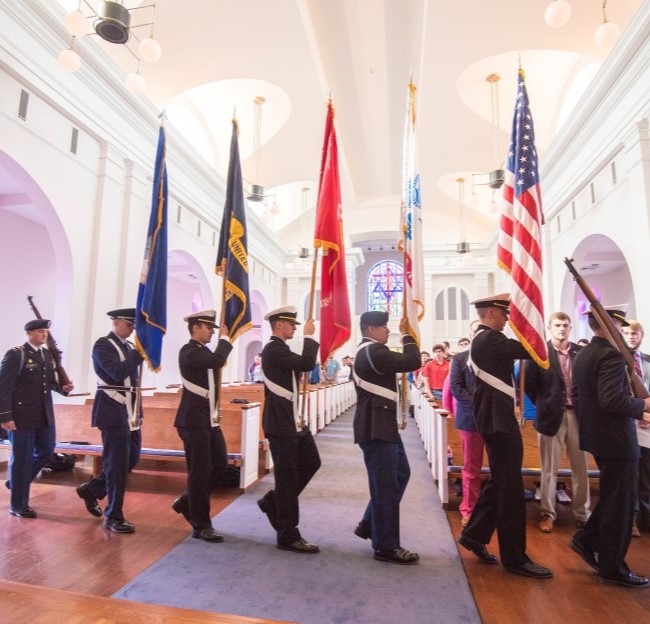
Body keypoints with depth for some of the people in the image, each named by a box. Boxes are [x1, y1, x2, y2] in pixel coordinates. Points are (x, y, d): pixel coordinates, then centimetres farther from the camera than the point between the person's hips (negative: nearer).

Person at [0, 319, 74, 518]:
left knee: (46, 451, 14)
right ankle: (18, 505, 20)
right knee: (21, 458, 5)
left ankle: (17, 482, 38)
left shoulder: (48, 355, 10)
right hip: (22, 415, -6)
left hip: (45, 415, 7)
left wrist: (62, 387, -6)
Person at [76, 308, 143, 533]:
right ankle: (113, 516, 11)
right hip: (113, 410, -8)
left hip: (130, 410, 8)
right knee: (117, 462, -2)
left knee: (132, 458, 13)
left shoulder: (129, 346, 13)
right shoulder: (103, 345, -9)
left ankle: (91, 489, 33)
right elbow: (118, 373, -23)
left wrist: (138, 409, 12)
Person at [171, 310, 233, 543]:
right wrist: (224, 338, -15)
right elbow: (217, 361, -28)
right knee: (200, 472, 1)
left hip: (210, 420, 9)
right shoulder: (188, 351, -14)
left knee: (220, 467, 13)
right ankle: (201, 526, 14)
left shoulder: (205, 351, 15)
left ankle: (186, 502, 31)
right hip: (194, 421, -9)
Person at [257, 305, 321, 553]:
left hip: (292, 421, 10)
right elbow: (307, 364, -28)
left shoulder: (280, 349, 14)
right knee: (287, 477, -1)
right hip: (281, 424, -10)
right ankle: (288, 536, 13)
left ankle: (273, 501, 28)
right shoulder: (273, 349, -18)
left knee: (311, 462, 15)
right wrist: (309, 336, -15)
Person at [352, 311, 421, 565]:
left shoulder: (370, 351, 17)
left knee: (400, 474, 19)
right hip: (375, 426, -11)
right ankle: (386, 546, 14)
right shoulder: (373, 351, -18)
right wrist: (406, 333, -9)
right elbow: (412, 362, -19)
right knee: (386, 485, -1)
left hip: (382, 424, 11)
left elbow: (398, 363, 19)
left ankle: (369, 524, 29)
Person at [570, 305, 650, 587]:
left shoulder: (582, 355, 8)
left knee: (611, 497, 24)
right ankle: (612, 568, 18)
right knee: (619, 503, 5)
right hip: (616, 439, -9)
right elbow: (612, 399, -29)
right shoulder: (611, 355, -20)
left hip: (596, 436, 9)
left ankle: (586, 540, 29)